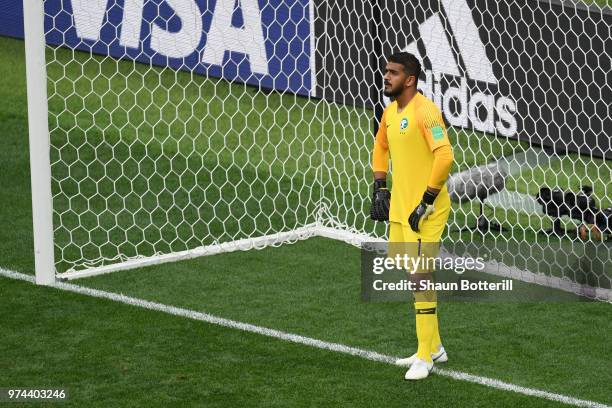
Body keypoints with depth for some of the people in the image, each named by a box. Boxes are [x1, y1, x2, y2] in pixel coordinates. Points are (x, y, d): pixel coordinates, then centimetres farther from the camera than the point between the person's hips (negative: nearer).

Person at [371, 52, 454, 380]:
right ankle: (434, 347, 26)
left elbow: (444, 156, -26)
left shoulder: (425, 111, -17)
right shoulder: (390, 112, 11)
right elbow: (380, 147, 29)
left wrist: (426, 201, -23)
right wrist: (380, 187, 17)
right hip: (399, 207, 9)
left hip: (425, 211, -9)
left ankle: (425, 357, -1)